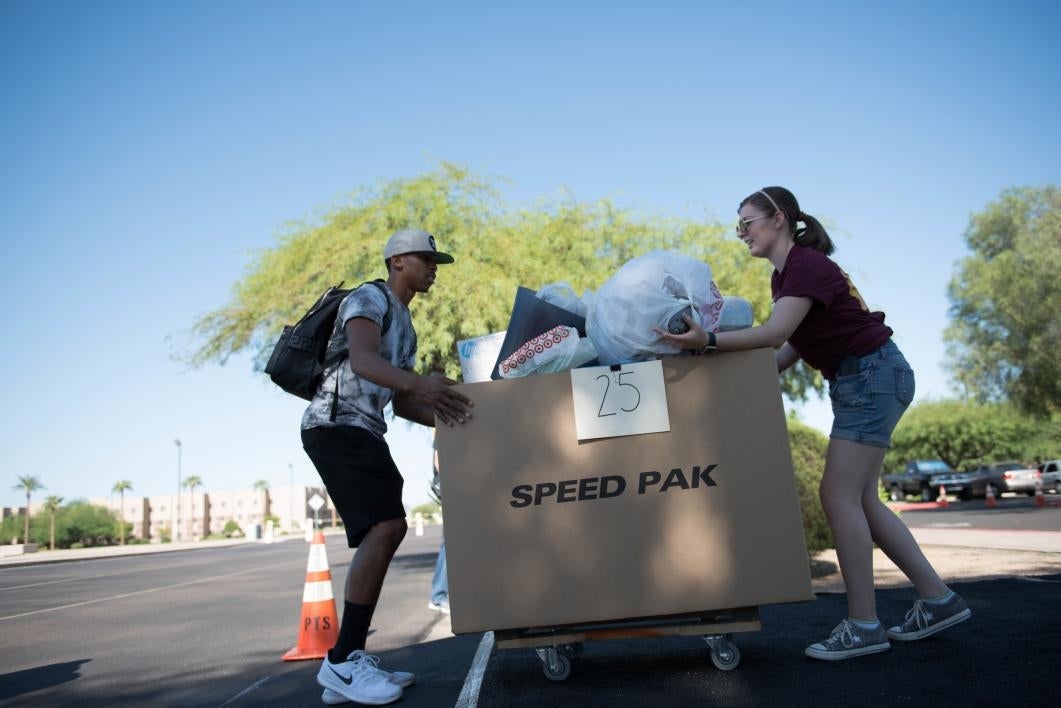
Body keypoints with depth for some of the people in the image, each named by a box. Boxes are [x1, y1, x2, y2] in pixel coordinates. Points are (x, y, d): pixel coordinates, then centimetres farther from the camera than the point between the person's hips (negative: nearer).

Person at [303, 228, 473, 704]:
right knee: (385, 525, -21)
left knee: (386, 530, 5)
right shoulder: (368, 299, -4)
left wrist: (450, 417, 6)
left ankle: (349, 659, 11)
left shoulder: (405, 327, 24)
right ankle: (342, 660, -16)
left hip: (365, 431, 10)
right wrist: (418, 383, -43)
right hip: (336, 426, -10)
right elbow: (362, 360, -25)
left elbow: (402, 404, 21)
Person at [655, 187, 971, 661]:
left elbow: (775, 333, -31)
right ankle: (939, 600, 19)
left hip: (873, 375, -10)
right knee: (860, 500, 10)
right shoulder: (785, 273, 12)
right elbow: (793, 344, 8)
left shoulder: (806, 265, -17)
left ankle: (863, 625, -2)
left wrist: (708, 341, -42)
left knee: (839, 496, -11)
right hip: (859, 381, 10)